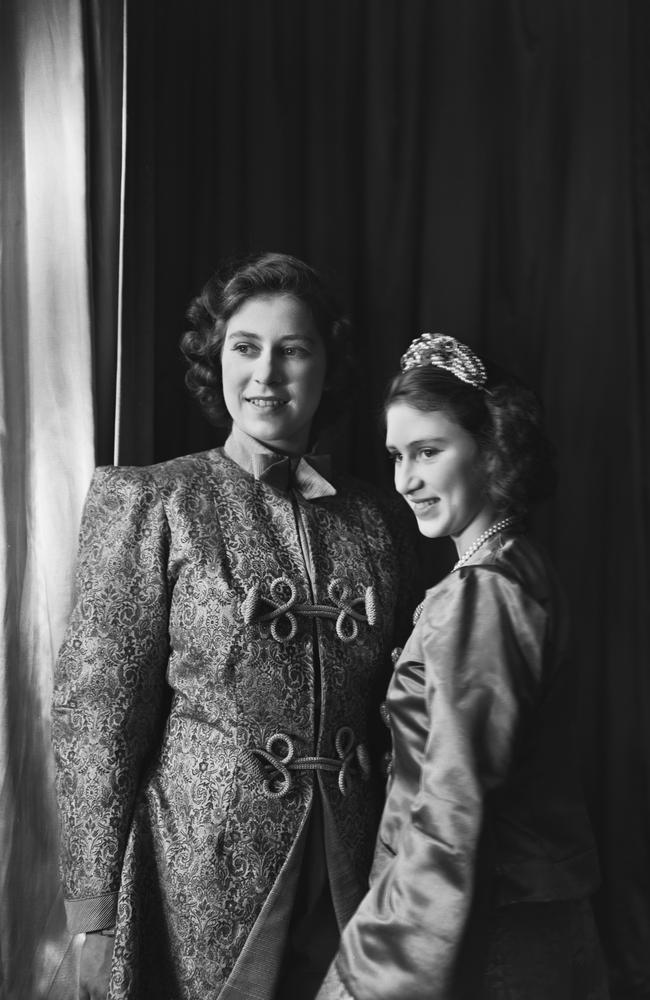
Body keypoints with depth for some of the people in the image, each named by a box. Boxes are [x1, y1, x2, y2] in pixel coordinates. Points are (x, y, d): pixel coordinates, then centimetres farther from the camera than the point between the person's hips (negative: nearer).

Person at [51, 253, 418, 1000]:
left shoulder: (378, 520, 6)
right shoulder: (150, 503, -4)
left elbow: (398, 712, 11)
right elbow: (95, 708, -7)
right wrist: (97, 913, -10)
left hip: (351, 871, 3)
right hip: (202, 862, -3)